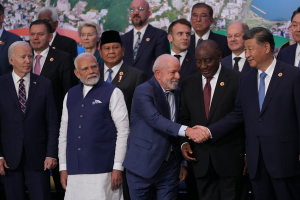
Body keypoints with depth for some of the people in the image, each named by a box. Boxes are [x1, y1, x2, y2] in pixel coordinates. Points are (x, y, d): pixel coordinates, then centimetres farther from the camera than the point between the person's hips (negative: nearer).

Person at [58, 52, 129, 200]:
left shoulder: (112, 93, 0)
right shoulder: (70, 95, 14)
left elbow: (123, 131, -5)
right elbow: (64, 132, 16)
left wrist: (118, 167, -9)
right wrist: (63, 167, 12)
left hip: (102, 171, -4)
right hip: (74, 171, 4)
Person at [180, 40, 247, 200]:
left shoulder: (237, 80, -5)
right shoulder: (188, 84, 9)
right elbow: (185, 119, 16)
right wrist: (184, 142, -1)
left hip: (231, 158, -4)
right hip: (201, 160, 4)